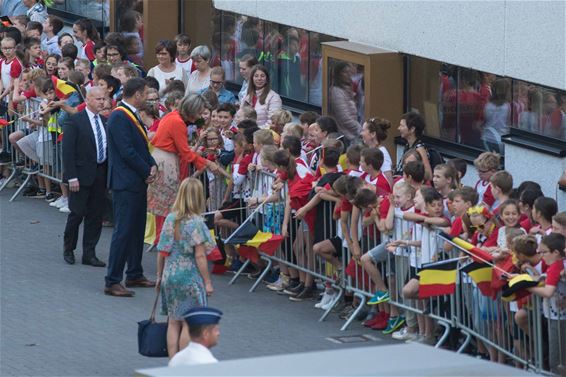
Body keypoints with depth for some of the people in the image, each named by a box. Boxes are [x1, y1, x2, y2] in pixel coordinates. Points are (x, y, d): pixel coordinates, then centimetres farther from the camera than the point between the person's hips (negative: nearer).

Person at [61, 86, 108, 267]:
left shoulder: (104, 122, 10)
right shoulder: (74, 121, -8)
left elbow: (107, 148, 12)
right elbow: (68, 151, -12)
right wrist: (72, 177, -17)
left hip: (100, 174, 5)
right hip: (82, 174, -5)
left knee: (95, 215, 7)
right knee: (77, 213, 2)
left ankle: (89, 254, 13)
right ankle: (68, 250, 20)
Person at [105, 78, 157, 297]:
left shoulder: (131, 115, 14)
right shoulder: (119, 117, -17)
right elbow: (127, 151, -21)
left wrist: (152, 166, 0)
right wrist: (147, 172, -12)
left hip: (138, 183, 10)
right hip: (125, 183, -10)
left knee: (137, 230, 15)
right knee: (124, 231, -9)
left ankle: (134, 275, 25)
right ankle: (112, 281, -6)